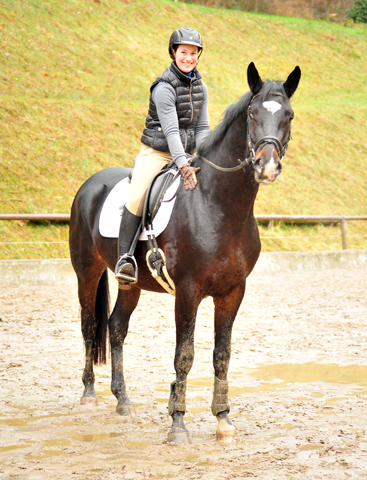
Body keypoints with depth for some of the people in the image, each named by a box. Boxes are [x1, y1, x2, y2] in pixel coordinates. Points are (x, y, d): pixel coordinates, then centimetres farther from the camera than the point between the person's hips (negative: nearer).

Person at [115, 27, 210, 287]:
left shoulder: (201, 87, 7)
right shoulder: (164, 87, -15)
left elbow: (203, 127, 7)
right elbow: (171, 130, -22)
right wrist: (182, 165, -32)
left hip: (186, 155, 6)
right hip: (157, 153, -6)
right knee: (137, 197, -26)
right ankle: (125, 258, -24)